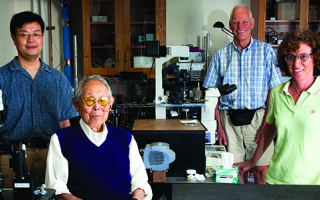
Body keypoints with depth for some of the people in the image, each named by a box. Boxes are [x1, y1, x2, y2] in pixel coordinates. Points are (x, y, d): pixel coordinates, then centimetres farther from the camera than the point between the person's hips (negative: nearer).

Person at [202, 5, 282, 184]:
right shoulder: (221, 55, 9)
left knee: (262, 170, -3)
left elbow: (274, 91, 0)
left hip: (257, 117, -2)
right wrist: (219, 126, 2)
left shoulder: (266, 51, 4)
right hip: (229, 120, 2)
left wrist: (266, 123, -9)